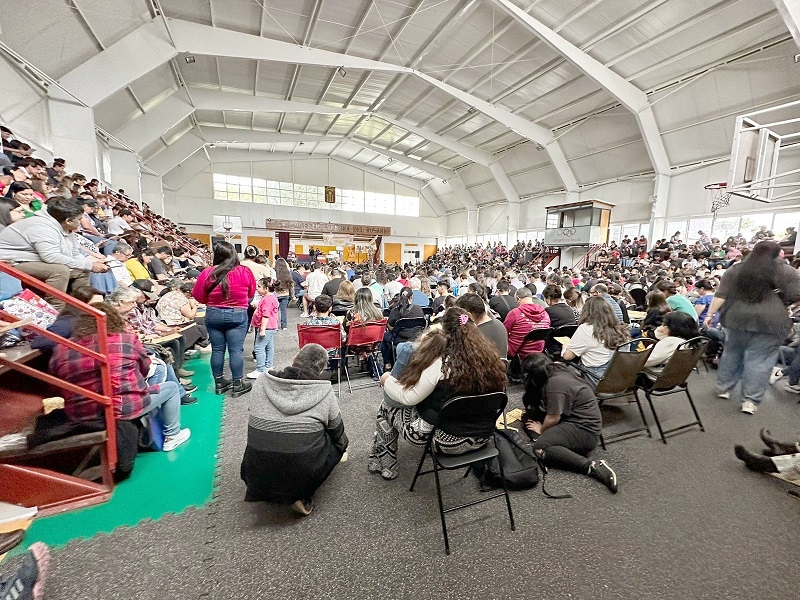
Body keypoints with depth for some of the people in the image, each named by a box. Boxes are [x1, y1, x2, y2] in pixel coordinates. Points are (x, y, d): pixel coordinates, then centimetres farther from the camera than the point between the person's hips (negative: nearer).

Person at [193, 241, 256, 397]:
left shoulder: (207, 273, -7)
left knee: (217, 350, 12)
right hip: (237, 315, -2)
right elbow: (251, 293, 5)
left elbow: (199, 296, 2)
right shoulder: (245, 272, -9)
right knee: (236, 350, 3)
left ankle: (219, 383, 24)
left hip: (213, 314, 2)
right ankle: (237, 385, 11)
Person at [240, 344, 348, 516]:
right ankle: (301, 494, 7)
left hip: (257, 475, 4)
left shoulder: (261, 382, -1)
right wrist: (344, 445, 32)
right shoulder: (325, 392, -6)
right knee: (336, 444, 20)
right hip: (302, 474, -3)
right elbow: (338, 432, 9)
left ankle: (267, 491, 16)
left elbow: (256, 418, 15)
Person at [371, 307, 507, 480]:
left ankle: (386, 466, 28)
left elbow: (408, 398, -20)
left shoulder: (441, 363, -24)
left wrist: (387, 380, 0)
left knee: (386, 408, 13)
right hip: (481, 438, 6)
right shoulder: (489, 356, -8)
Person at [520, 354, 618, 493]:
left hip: (585, 431, -10)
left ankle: (593, 466, -22)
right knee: (528, 416, 6)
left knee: (540, 448, -25)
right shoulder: (556, 371, 6)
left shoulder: (555, 384, -24)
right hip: (574, 419, 10)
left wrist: (541, 429, -2)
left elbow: (553, 418, -20)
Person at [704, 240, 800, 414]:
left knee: (732, 353, 15)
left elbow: (721, 295, 1)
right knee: (759, 360, 3)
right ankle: (750, 400, 5)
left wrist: (710, 314, 3)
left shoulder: (736, 269, 6)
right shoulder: (785, 271, 1)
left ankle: (723, 388, 23)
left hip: (737, 318, 2)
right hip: (770, 321, -2)